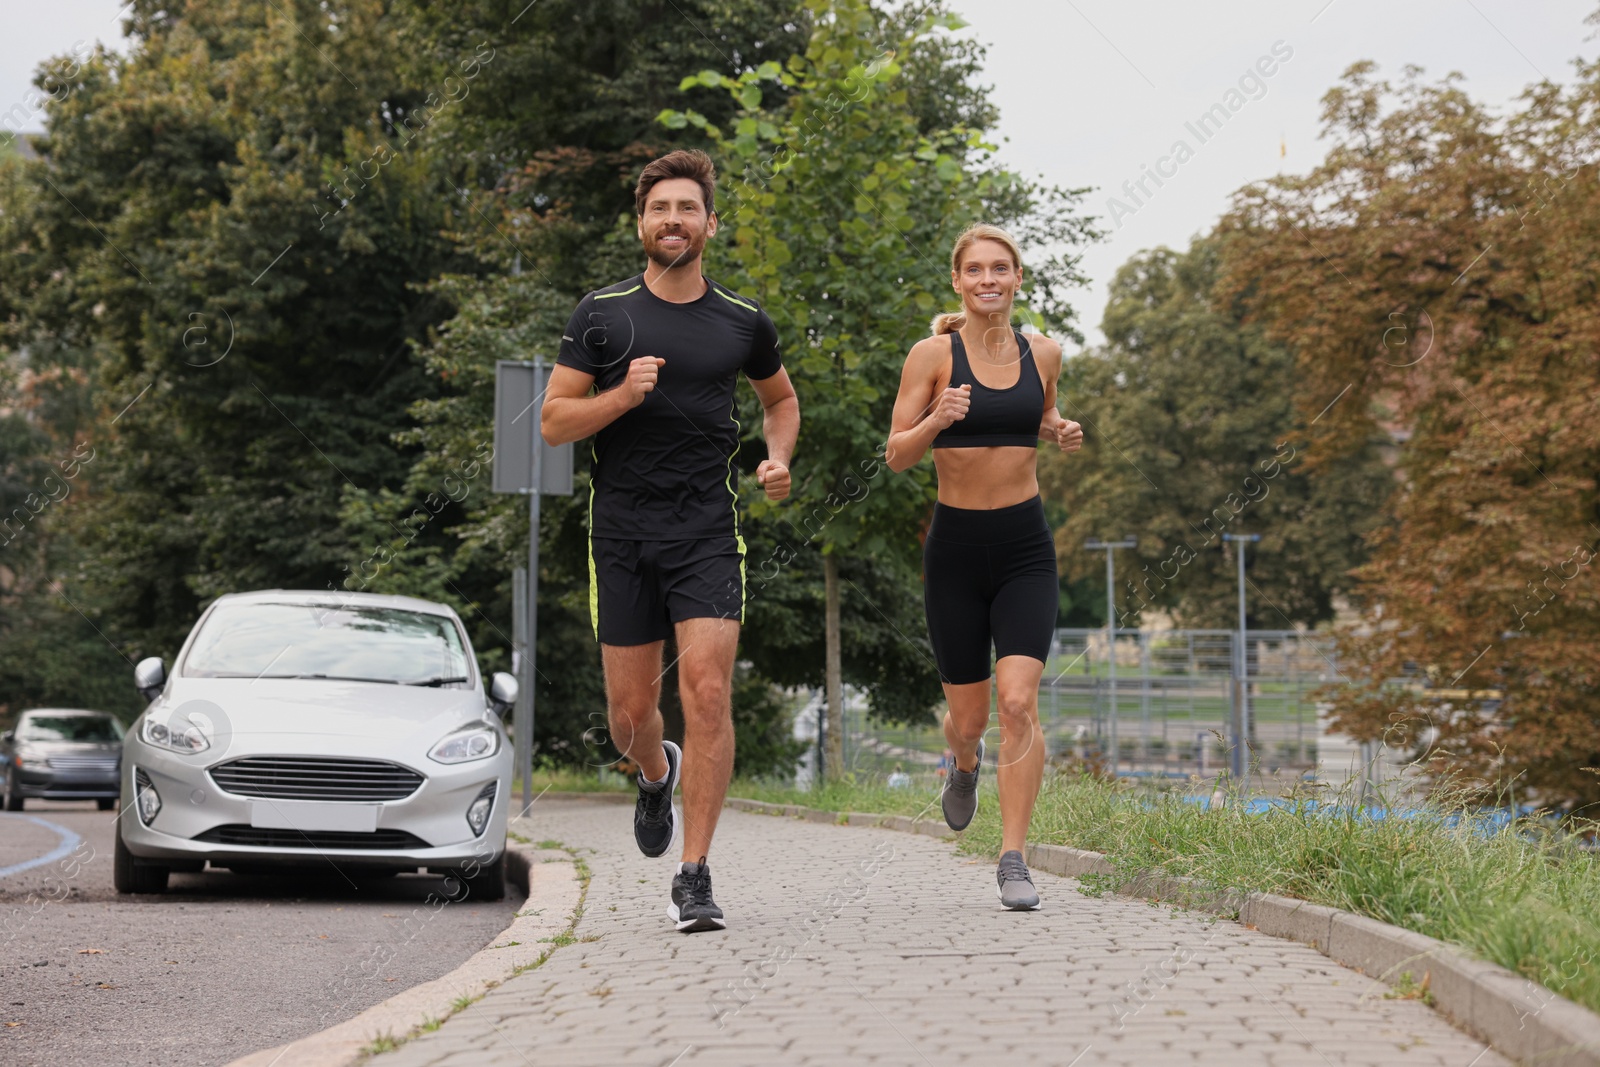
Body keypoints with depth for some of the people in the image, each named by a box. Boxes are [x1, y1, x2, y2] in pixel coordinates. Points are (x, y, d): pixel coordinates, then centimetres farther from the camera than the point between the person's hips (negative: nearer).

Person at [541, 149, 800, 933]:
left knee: (707, 695, -13)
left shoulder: (744, 323, 7)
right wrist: (623, 395, -16)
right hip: (622, 530, 0)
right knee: (631, 710, 6)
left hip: (708, 530, 0)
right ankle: (657, 776, 43)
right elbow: (553, 421, 1)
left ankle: (693, 878, -7)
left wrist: (778, 459, 5)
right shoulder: (601, 314, 3)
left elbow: (780, 399, 25)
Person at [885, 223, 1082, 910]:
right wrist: (937, 419, -24)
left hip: (1026, 548, 1)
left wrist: (1061, 434, 2)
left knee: (1019, 702, -15)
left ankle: (1013, 860, -8)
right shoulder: (933, 355, -4)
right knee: (968, 714, 8)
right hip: (956, 546, -1)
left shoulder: (1042, 354, 5)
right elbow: (897, 456, -5)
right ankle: (966, 765, 46)